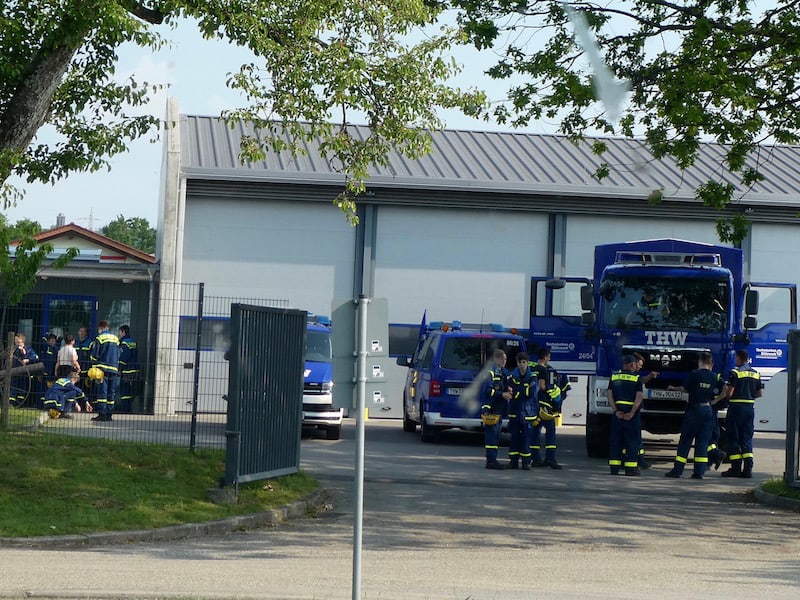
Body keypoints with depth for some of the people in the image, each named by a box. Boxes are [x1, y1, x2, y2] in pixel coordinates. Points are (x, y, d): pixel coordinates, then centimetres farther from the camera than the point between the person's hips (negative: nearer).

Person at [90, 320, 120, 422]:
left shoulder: (99, 338, -3)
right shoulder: (116, 338, 14)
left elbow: (94, 355, -6)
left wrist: (95, 367, 0)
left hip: (103, 368, -5)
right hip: (114, 368, 5)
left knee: (102, 391, -7)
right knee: (111, 392, 9)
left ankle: (102, 414, -13)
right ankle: (109, 415, 8)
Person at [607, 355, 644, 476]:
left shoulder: (614, 377, 9)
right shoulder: (636, 378, -3)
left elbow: (609, 395, 1)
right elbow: (638, 398, -12)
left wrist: (615, 411, -5)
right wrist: (632, 413, -14)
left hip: (617, 412, 4)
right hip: (631, 412, -4)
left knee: (615, 440, 9)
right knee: (632, 440, 3)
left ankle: (614, 467, 8)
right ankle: (631, 468, 0)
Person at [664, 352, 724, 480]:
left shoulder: (694, 374, -7)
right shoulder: (716, 377, 4)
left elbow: (685, 388, 0)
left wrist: (673, 388, 18)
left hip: (694, 410, -4)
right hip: (707, 410, 4)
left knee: (685, 440, 1)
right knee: (702, 442, 7)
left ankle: (677, 470, 0)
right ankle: (699, 471, 2)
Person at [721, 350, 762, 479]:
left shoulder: (735, 373, -11)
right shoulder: (756, 374, 10)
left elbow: (729, 393, -15)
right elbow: (759, 394, 14)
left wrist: (726, 388, 6)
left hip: (736, 407, -6)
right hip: (750, 408, 6)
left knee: (733, 439, 2)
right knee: (747, 439, 9)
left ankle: (736, 468, 0)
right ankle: (748, 469, 1)